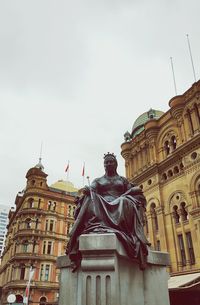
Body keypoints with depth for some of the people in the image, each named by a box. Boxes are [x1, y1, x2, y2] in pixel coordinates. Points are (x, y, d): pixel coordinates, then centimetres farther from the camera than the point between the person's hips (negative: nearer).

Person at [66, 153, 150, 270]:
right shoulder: (98, 180, 23)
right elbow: (91, 191, 5)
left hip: (120, 208, 0)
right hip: (101, 208, 0)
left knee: (125, 203, -34)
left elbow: (136, 192, 18)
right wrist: (86, 190, -18)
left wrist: (136, 190, -6)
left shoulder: (123, 180, 25)